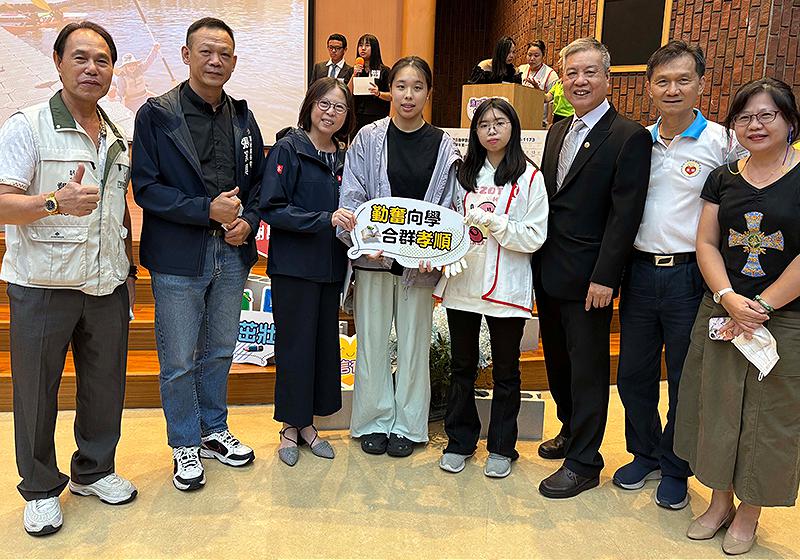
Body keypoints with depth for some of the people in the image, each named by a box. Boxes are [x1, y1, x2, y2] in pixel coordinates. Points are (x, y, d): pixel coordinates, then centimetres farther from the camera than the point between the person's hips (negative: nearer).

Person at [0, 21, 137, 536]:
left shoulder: (116, 137, 11)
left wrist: (129, 267, 16)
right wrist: (57, 202, -31)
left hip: (107, 284, 5)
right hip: (43, 285, -5)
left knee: (106, 385, 13)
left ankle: (94, 470, 33)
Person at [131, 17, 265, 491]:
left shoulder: (242, 118, 9)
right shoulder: (157, 115, -6)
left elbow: (258, 181, 14)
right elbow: (146, 187, -11)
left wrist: (249, 220, -4)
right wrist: (207, 209, -19)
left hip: (232, 253, 5)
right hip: (178, 256, -4)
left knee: (220, 352, 17)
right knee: (179, 361, 6)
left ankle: (214, 431, 36)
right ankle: (186, 445, 25)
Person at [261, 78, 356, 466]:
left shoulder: (343, 156, 11)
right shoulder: (289, 149, -6)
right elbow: (272, 208, -15)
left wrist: (350, 224, -2)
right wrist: (325, 220, -22)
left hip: (330, 266, 6)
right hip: (293, 265, -5)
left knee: (325, 343, 9)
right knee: (295, 345, 2)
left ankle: (307, 422, 25)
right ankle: (290, 426, 19)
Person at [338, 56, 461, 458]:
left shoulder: (443, 145, 4)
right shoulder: (368, 138, 1)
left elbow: (445, 207, 2)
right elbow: (352, 197, -3)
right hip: (373, 257, 0)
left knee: (414, 341, 9)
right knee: (372, 339, 7)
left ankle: (408, 425, 25)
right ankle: (375, 421, 24)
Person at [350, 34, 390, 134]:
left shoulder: (384, 70, 1)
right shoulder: (354, 70, 12)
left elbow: (391, 96, -2)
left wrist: (378, 93, -21)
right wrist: (354, 75, -6)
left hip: (378, 118, -3)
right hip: (357, 118, 3)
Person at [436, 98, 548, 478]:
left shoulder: (529, 177, -3)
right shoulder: (466, 173, 9)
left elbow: (535, 237, -9)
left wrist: (492, 221, -19)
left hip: (505, 288, -3)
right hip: (462, 283, 4)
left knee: (505, 372, 10)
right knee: (461, 368, 13)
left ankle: (501, 447, 25)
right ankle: (459, 441, 29)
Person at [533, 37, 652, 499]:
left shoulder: (629, 137, -11)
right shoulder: (558, 132, 12)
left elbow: (625, 215, -15)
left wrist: (604, 278, -18)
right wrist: (539, 258, 7)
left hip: (588, 277, -7)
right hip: (549, 271, 7)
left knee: (588, 369, 4)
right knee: (558, 358, 19)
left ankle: (584, 464, 18)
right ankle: (571, 430, 40)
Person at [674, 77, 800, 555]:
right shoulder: (723, 179, 5)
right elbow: (707, 244, 1)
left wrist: (761, 307, -15)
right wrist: (729, 299, -13)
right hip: (721, 314, 4)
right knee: (717, 407, 12)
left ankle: (749, 513, 29)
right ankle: (720, 501, 32)